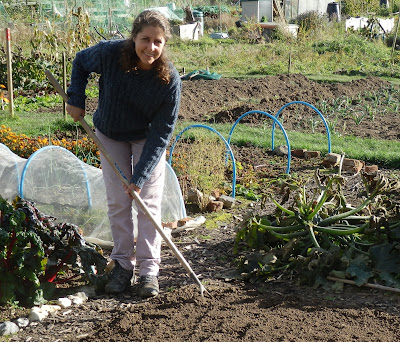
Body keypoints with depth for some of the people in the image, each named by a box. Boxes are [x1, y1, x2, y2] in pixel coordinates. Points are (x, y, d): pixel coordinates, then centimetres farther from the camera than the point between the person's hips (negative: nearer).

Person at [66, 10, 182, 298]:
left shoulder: (169, 79, -30)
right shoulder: (110, 53, -28)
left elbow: (161, 134, -26)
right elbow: (80, 62, -2)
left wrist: (140, 176, -29)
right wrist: (76, 99, -13)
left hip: (148, 139, -1)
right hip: (111, 135, 2)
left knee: (149, 201, -5)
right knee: (118, 201, 2)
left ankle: (149, 269, 3)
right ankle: (123, 265, 14)